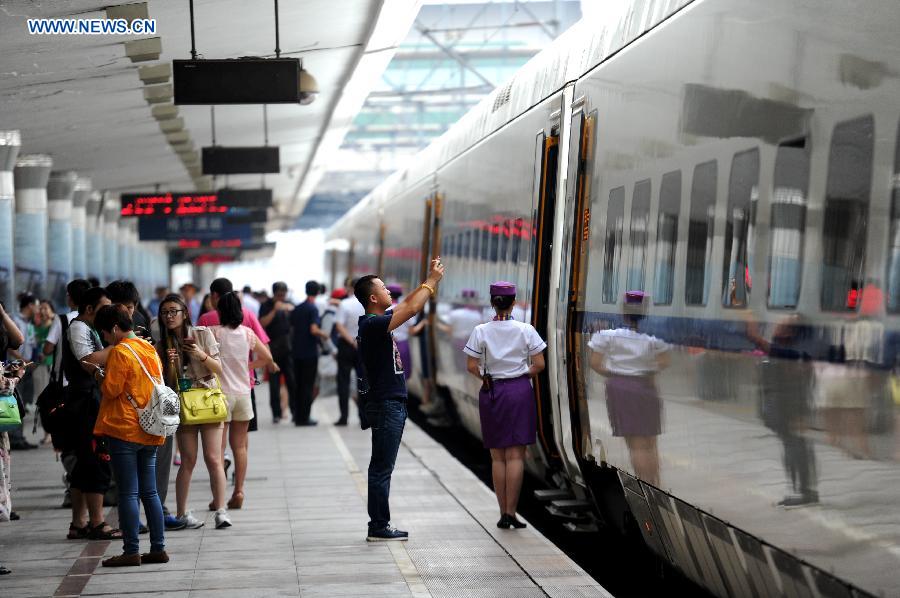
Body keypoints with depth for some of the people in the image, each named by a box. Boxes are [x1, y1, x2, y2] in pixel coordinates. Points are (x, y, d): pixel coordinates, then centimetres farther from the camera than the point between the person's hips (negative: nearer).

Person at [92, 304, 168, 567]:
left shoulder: (120, 352, -12)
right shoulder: (150, 350, 11)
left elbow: (111, 390, -14)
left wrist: (100, 376, 5)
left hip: (124, 430, -7)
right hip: (150, 431, 7)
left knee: (128, 493, -3)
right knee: (149, 492, 11)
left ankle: (131, 551, -2)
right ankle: (158, 548, 11)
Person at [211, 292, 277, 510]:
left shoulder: (214, 332, -8)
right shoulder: (247, 333, 2)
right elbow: (267, 357, 9)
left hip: (221, 393, -3)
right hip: (243, 392, 3)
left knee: (218, 446, 1)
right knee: (239, 445, 10)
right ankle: (239, 491, 8)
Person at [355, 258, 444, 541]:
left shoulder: (375, 323, 12)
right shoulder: (373, 324, -18)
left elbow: (407, 305, 22)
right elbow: (411, 309, -22)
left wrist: (431, 279, 16)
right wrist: (432, 281, -10)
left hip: (389, 403, 10)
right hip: (386, 404, -10)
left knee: (381, 467, 12)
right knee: (382, 468, -5)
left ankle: (379, 525, 17)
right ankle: (379, 527, -1)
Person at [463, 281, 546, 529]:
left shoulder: (481, 331, -3)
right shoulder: (525, 330, -4)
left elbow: (471, 366, -5)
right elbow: (539, 365, -4)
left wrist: (487, 377, 11)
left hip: (491, 392, 1)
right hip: (519, 390, -1)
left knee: (497, 456, 9)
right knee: (515, 455, 0)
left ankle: (503, 513, 9)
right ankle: (510, 513, -6)